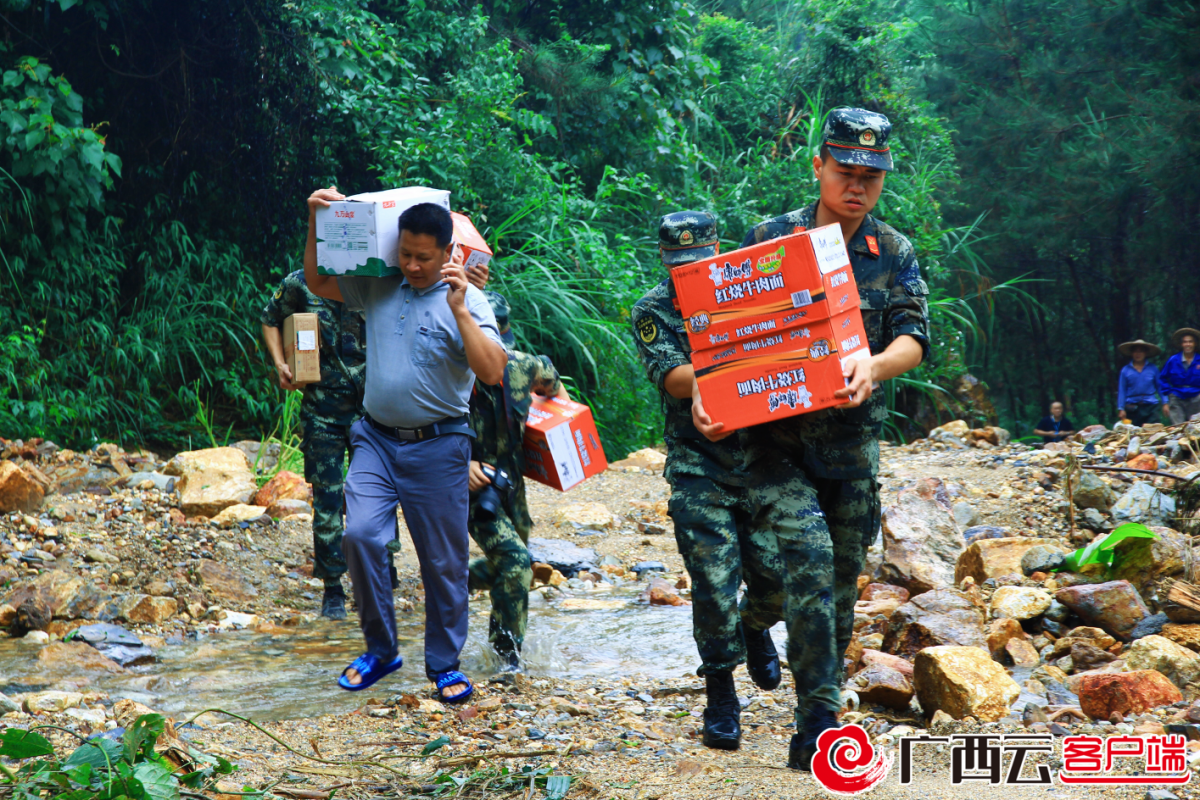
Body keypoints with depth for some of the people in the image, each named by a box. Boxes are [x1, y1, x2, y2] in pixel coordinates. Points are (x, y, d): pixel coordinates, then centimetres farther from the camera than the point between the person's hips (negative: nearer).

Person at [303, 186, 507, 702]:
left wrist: (459, 310, -24)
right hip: (376, 440, 3)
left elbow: (493, 372, -19)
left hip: (437, 447, -3)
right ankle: (380, 649, 6)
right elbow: (317, 282, 19)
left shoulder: (467, 301, -7)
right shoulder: (378, 288, 5)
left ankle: (444, 663, 20)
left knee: (443, 560, 4)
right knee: (360, 535, -12)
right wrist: (317, 223, 8)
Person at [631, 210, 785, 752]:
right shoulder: (653, 311, 0)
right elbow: (673, 380, -13)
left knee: (774, 571, 1)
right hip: (699, 467, -2)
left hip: (760, 456, 2)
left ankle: (754, 628, 36)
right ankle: (720, 695, 8)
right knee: (715, 582, -7)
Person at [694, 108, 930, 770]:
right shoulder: (768, 239, 0)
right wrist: (704, 389, -17)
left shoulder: (894, 253, 7)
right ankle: (819, 727, -16)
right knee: (809, 556, -20)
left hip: (853, 439, 3)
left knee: (842, 579, 9)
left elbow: (914, 337, -5)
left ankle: (818, 728, 25)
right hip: (777, 435, -3)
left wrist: (873, 366, -27)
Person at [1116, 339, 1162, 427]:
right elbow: (1121, 391, 6)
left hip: (1151, 406, 0)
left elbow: (1160, 387, 11)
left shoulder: (1153, 368, 7)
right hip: (1133, 408, 0)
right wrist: (1121, 409, 1)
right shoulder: (1126, 370, 5)